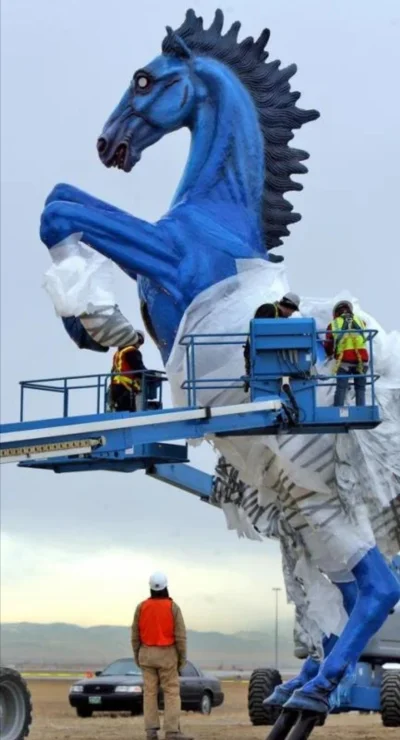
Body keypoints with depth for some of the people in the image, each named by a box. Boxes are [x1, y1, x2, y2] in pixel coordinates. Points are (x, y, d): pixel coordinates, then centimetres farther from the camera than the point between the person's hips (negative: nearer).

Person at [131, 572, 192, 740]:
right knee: (172, 693, -2)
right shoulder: (173, 607, -11)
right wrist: (182, 658, -3)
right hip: (167, 654, -3)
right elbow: (180, 635, -11)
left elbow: (135, 634, 1)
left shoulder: (141, 607, -4)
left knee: (150, 692, 6)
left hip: (147, 654, 3)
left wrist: (137, 656, 12)